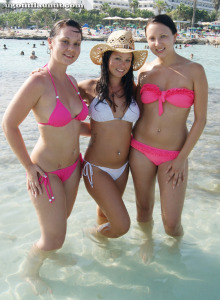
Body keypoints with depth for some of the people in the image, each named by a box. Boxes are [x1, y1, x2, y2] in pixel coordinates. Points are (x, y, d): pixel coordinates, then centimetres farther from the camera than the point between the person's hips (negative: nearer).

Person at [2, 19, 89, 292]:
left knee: (61, 219, 27)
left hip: (72, 166, 7)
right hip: (46, 171, -7)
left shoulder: (71, 81, 0)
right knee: (55, 237, 5)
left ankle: (50, 253, 58)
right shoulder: (38, 82, -24)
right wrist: (29, 167, -14)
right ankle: (30, 268, 38)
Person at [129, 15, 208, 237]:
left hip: (173, 155, -2)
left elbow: (200, 119, -6)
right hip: (140, 150, 3)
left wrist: (182, 158, -8)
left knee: (171, 223, -1)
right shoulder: (144, 70, 3)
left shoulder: (194, 70, -6)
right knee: (144, 211, 16)